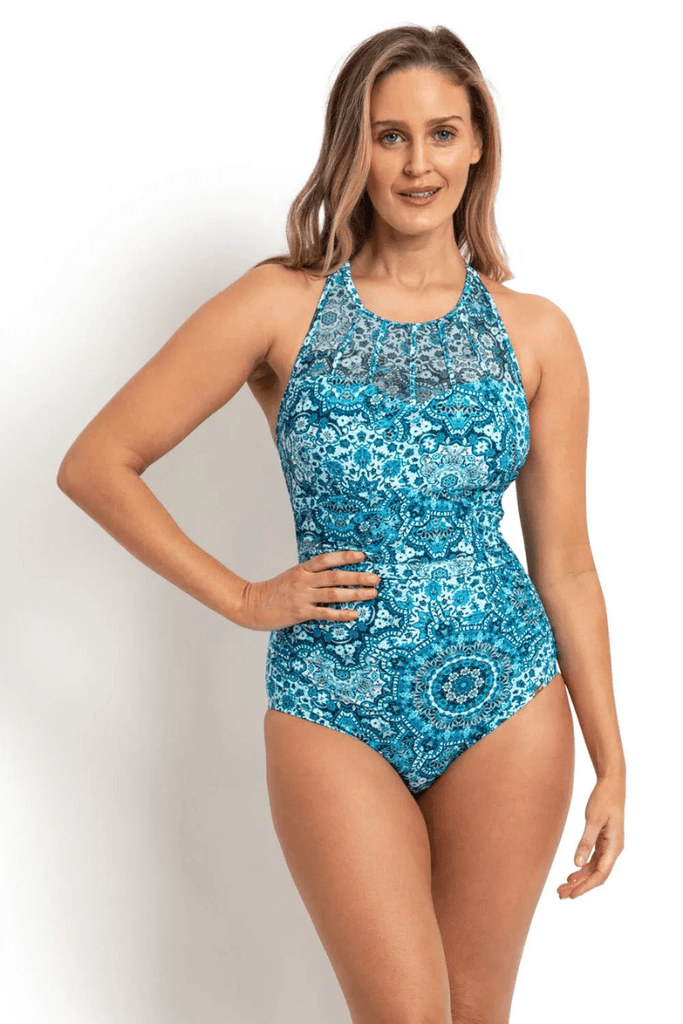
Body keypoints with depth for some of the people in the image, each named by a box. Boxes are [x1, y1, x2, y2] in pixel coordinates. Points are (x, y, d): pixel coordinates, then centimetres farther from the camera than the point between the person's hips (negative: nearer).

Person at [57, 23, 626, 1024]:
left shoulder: (535, 332, 3)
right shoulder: (282, 305, -3)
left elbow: (564, 559, 6)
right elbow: (95, 465, -1)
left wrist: (610, 762, 6)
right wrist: (243, 598, -4)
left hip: (508, 708, 2)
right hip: (335, 714, -2)